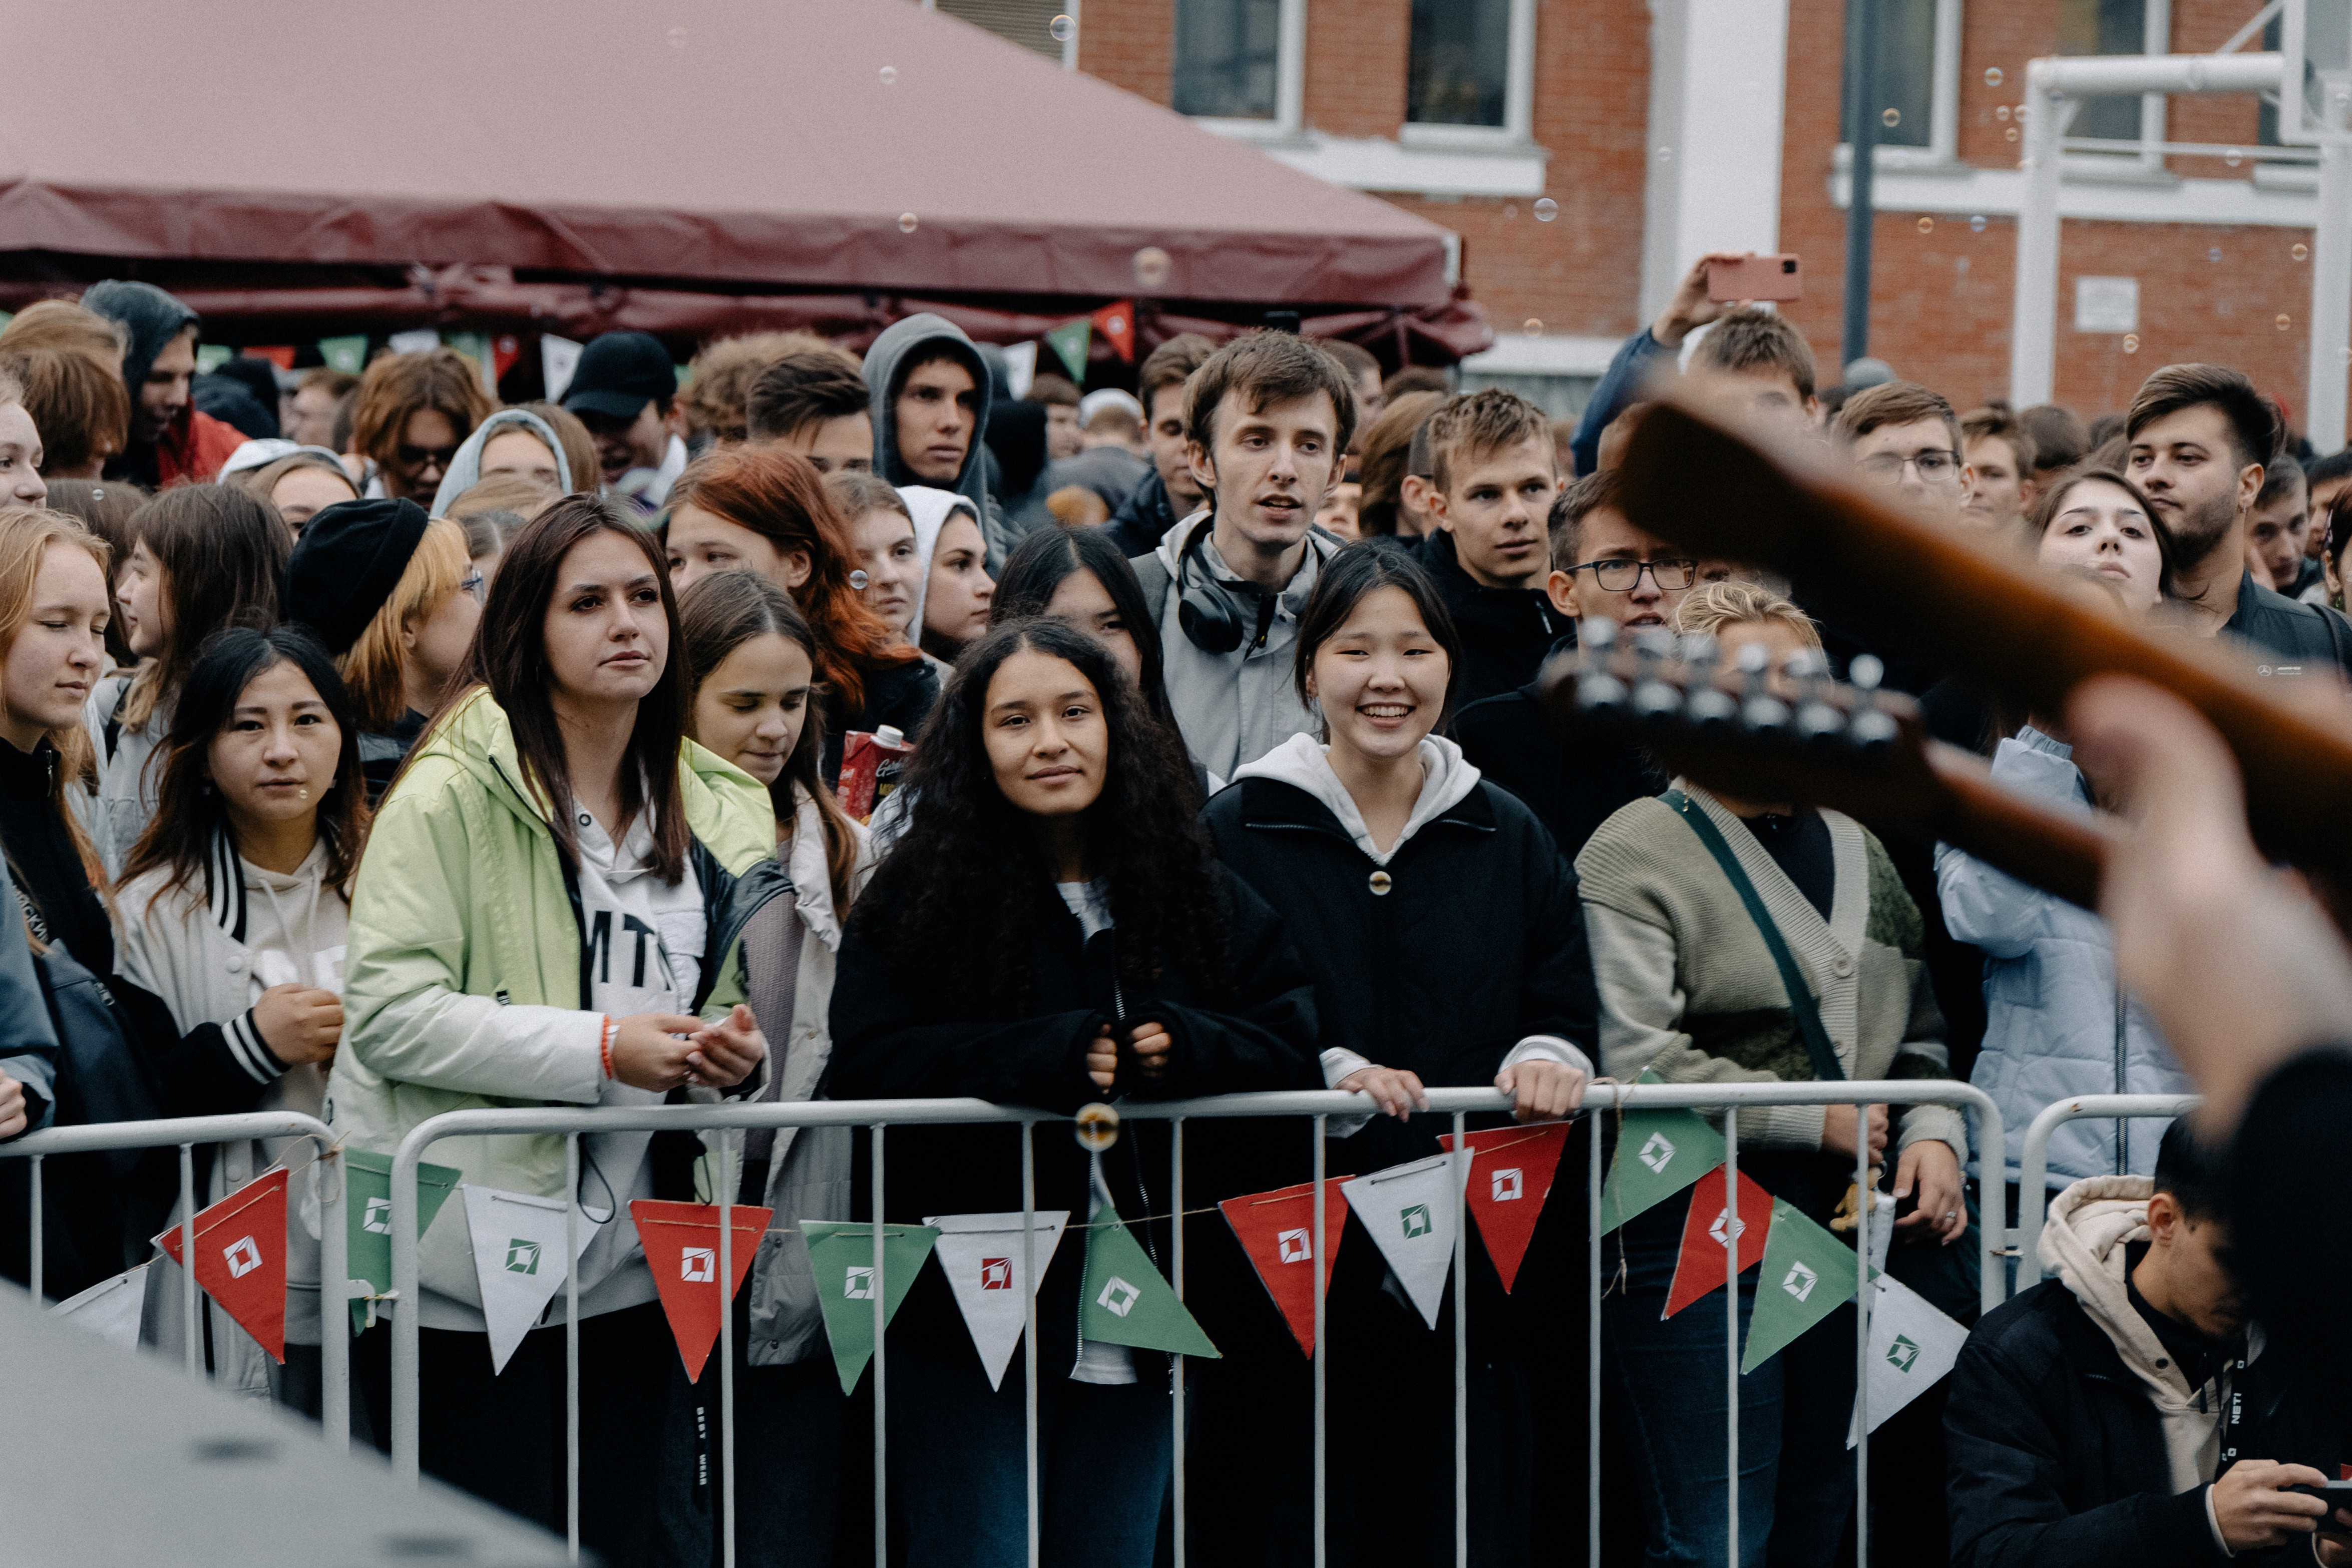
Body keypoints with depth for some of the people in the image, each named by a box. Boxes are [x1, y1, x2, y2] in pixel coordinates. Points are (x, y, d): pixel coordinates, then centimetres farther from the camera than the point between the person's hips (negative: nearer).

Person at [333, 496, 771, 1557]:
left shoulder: (718, 811, 12)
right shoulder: (454, 793, -9)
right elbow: (388, 1009, -16)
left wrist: (734, 1048, 0)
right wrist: (600, 1051, -21)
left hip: (625, 1262, 6)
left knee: (616, 1541, 10)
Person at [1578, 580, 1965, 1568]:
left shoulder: (1856, 849, 16)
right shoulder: (1636, 857, -7)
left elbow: (1918, 1034, 21)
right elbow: (1636, 1063, -17)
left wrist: (1933, 1135, 0)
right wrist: (1818, 1120, -12)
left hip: (1849, 1229, 7)